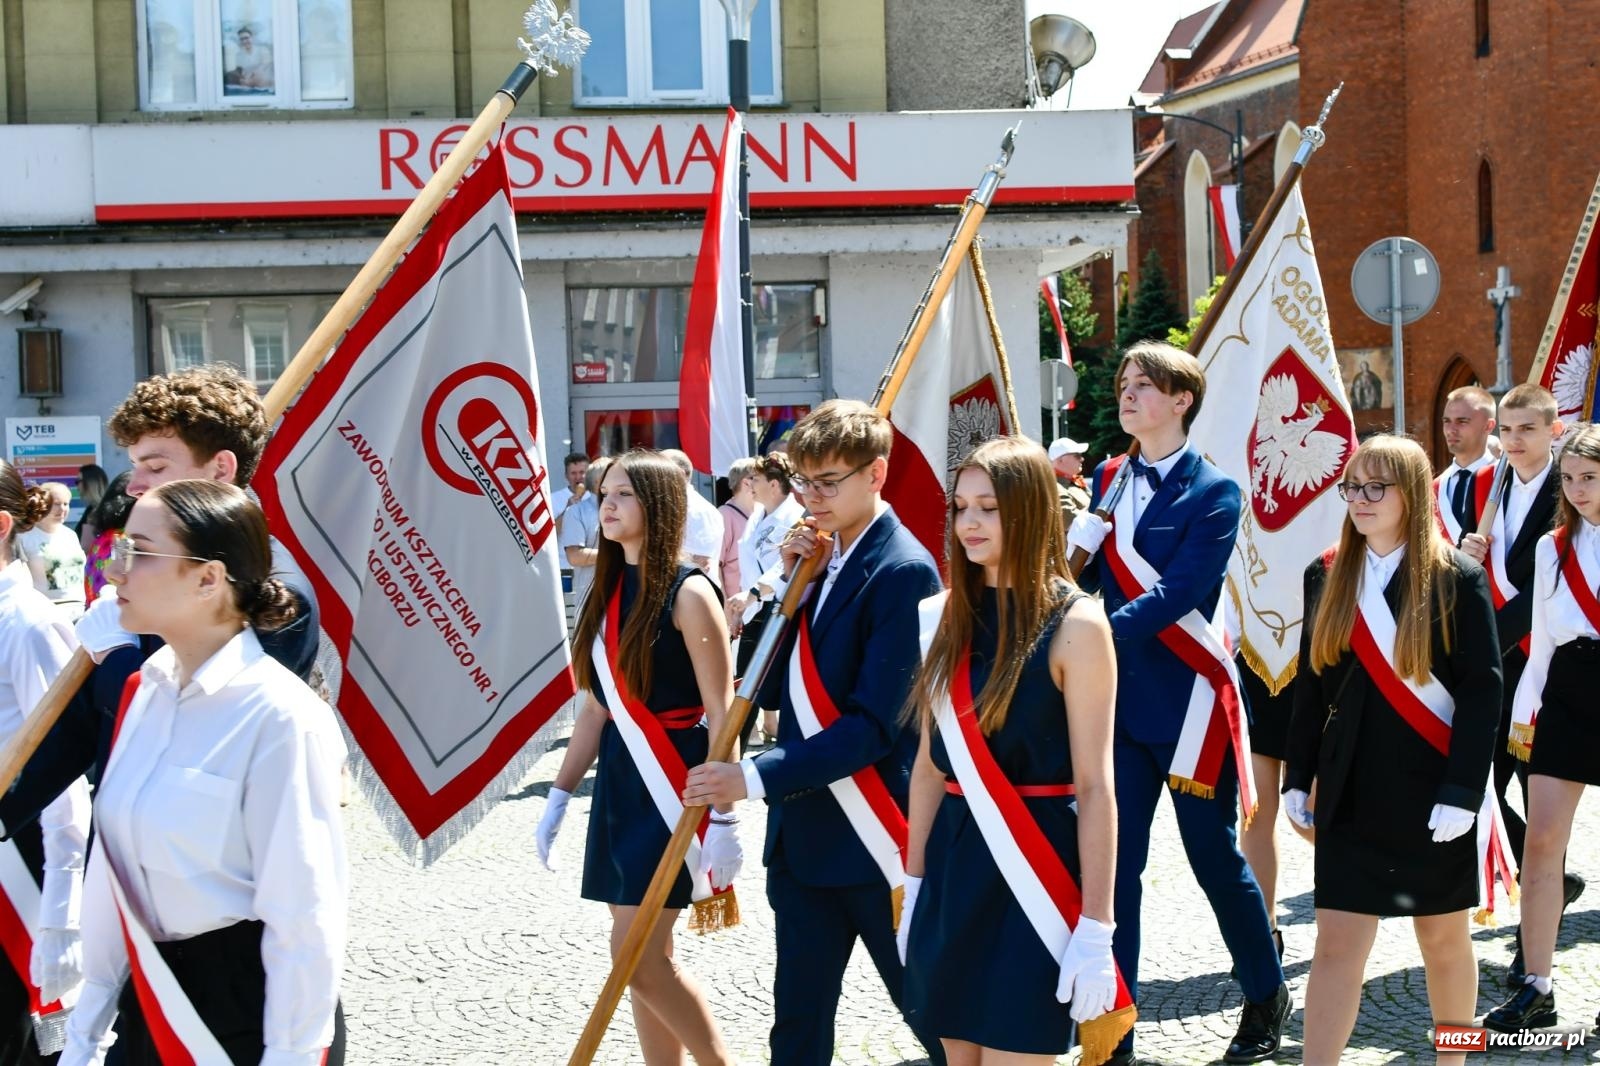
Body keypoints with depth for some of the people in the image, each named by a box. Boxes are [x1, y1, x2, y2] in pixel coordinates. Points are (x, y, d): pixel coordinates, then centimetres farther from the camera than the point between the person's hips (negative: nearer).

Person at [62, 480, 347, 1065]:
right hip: (150, 993, 7)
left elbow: (303, 919, -19)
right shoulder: (145, 691, 2)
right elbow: (114, 865, 7)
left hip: (250, 1002, -7)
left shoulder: (280, 717, -20)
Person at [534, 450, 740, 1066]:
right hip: (618, 784, 7)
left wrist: (725, 818, -19)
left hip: (673, 789, -7)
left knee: (639, 959, -9)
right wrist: (559, 797, 14)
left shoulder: (688, 595, -12)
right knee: (646, 960, 9)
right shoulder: (608, 593, 10)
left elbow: (721, 714, -14)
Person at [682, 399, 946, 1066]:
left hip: (873, 841, -8)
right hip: (801, 836, 8)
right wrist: (789, 585, -3)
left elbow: (875, 724, -21)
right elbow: (768, 691, 9)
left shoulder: (903, 571, -15)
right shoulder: (817, 558, 10)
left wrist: (754, 779, -22)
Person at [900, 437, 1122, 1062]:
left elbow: (1095, 786, -12)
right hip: (954, 862, 6)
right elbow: (930, 764, 12)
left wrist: (1095, 930, -14)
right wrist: (914, 884, 12)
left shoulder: (1076, 624, -11)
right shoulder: (946, 617, 6)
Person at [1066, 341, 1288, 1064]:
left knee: (1214, 857, 7)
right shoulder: (1107, 481, 8)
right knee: (1112, 864, 3)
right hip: (1118, 699, 4)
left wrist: (1101, 634, -27)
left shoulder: (1213, 492, -7)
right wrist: (1078, 535, -12)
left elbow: (1180, 592, -18)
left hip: (1188, 700, -4)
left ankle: (1267, 997, 30)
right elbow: (1085, 580, 8)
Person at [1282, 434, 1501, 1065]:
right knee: (1336, 944, -2)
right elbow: (1312, 684, 9)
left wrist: (1463, 792, -15)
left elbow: (1482, 690, -9)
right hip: (1352, 789, 3)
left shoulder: (1456, 578, -6)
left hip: (1430, 789, -2)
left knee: (1443, 936, 11)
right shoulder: (1327, 575, 5)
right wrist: (1299, 777, 6)